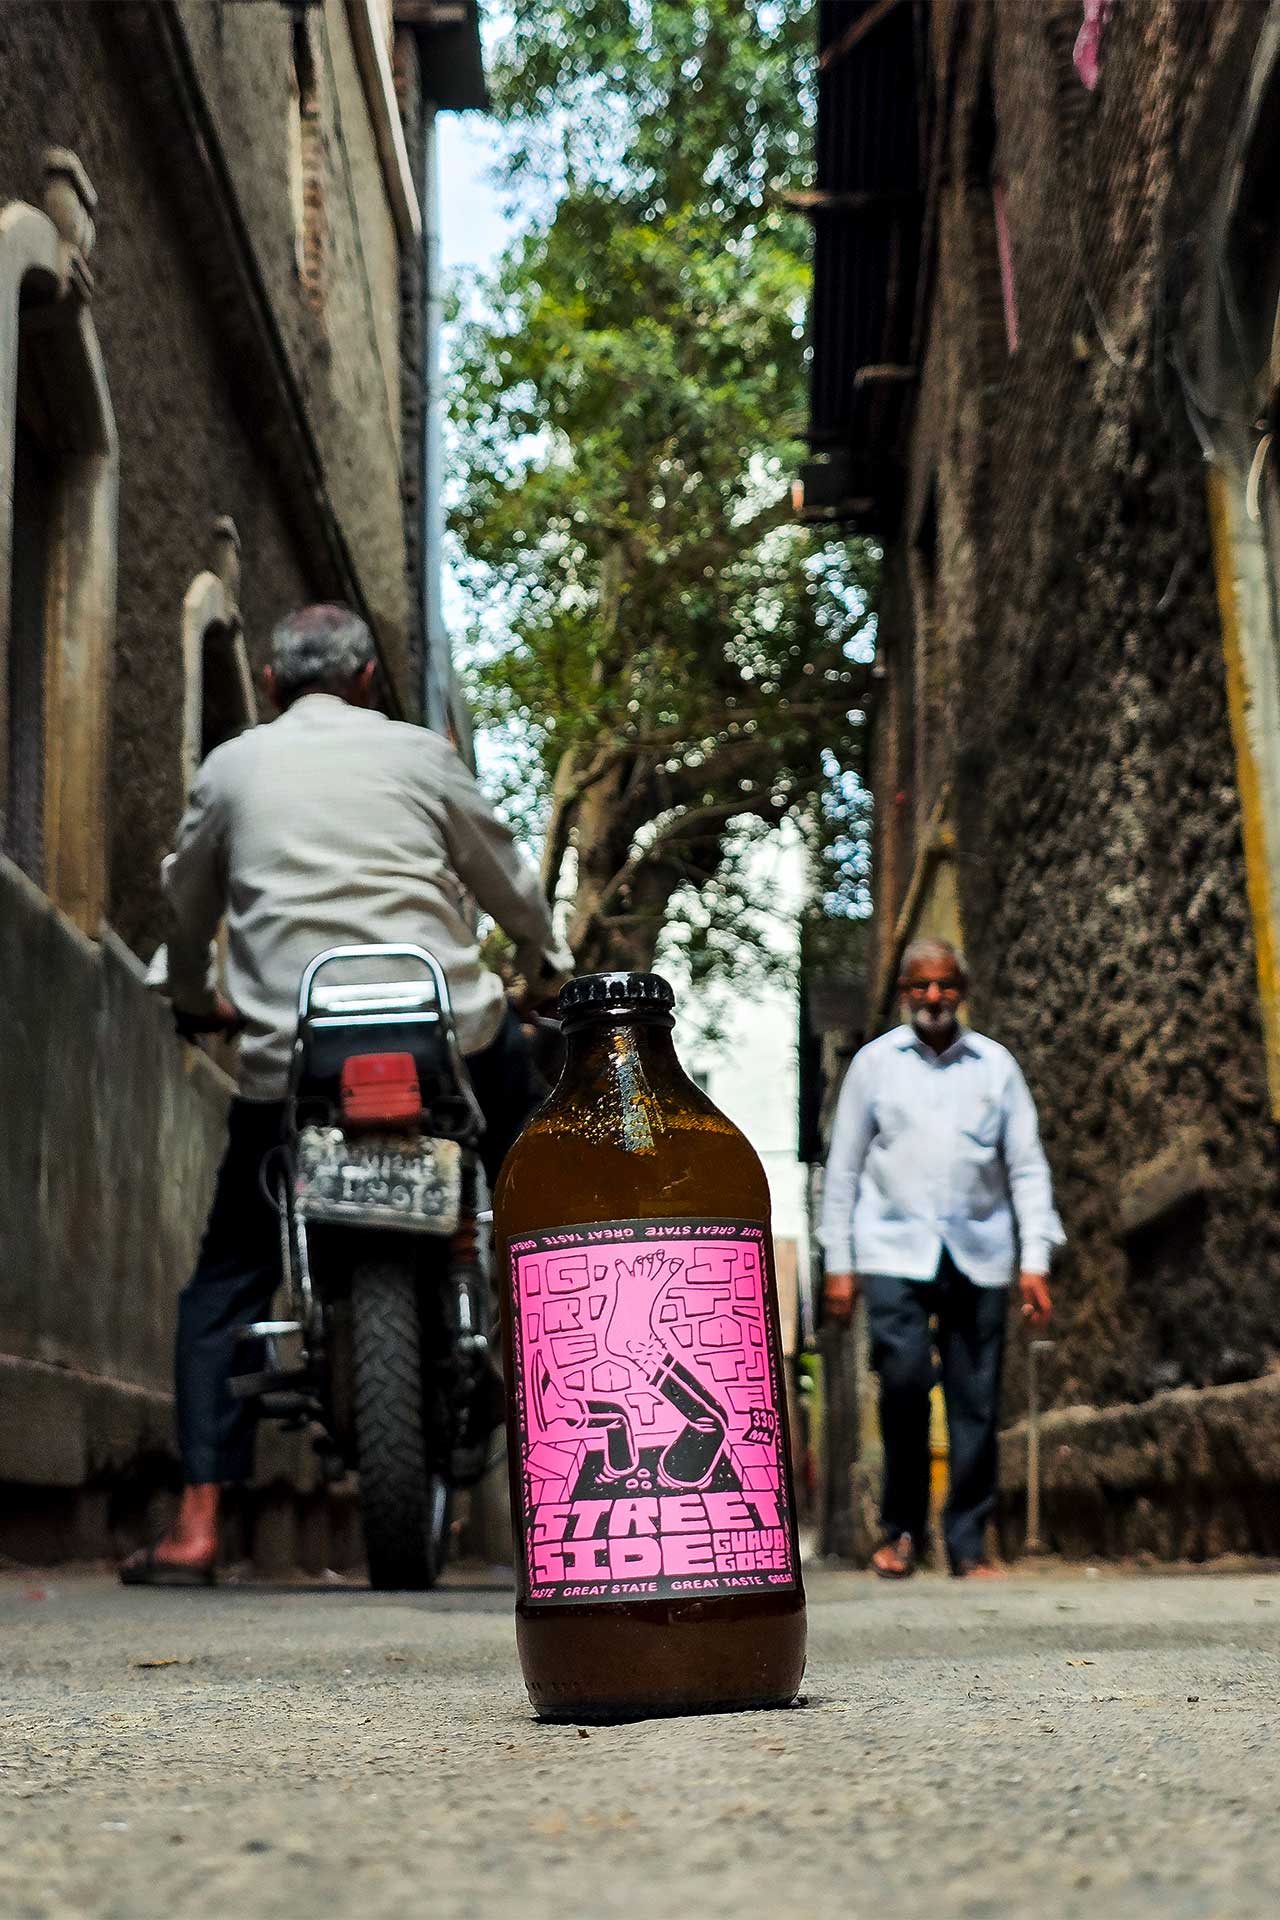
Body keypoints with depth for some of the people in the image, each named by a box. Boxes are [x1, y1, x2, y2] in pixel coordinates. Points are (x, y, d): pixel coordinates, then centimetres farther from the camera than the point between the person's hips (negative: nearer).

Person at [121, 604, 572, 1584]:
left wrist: (196, 996, 41)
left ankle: (198, 1522, 4)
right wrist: (547, 966, 34)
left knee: (227, 1280, 11)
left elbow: (186, 906, 22)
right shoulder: (417, 751, 9)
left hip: (289, 1053, 1)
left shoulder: (231, 766, 12)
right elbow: (507, 874, 16)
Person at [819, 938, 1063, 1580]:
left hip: (978, 1256, 2)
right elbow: (843, 1167, 10)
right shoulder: (874, 1062, 8)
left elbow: (1028, 1167, 10)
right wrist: (839, 1262, 5)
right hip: (895, 1249, -1)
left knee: (976, 1401, -1)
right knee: (904, 1378, -18)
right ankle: (900, 1528, -1)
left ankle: (968, 1543, 11)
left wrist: (1036, 1261, 2)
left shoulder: (996, 1065, 10)